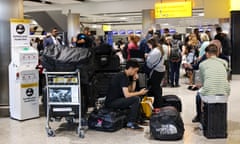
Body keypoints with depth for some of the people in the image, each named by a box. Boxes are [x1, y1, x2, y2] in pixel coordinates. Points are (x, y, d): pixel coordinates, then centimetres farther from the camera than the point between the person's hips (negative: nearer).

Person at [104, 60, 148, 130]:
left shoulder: (126, 76, 13)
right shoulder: (123, 77, -18)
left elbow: (131, 90, 17)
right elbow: (127, 95, -25)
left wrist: (134, 80, 6)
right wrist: (140, 93, -13)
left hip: (116, 99, 11)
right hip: (111, 102, -11)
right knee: (136, 99, -19)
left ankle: (137, 119, 15)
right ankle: (131, 123, -12)